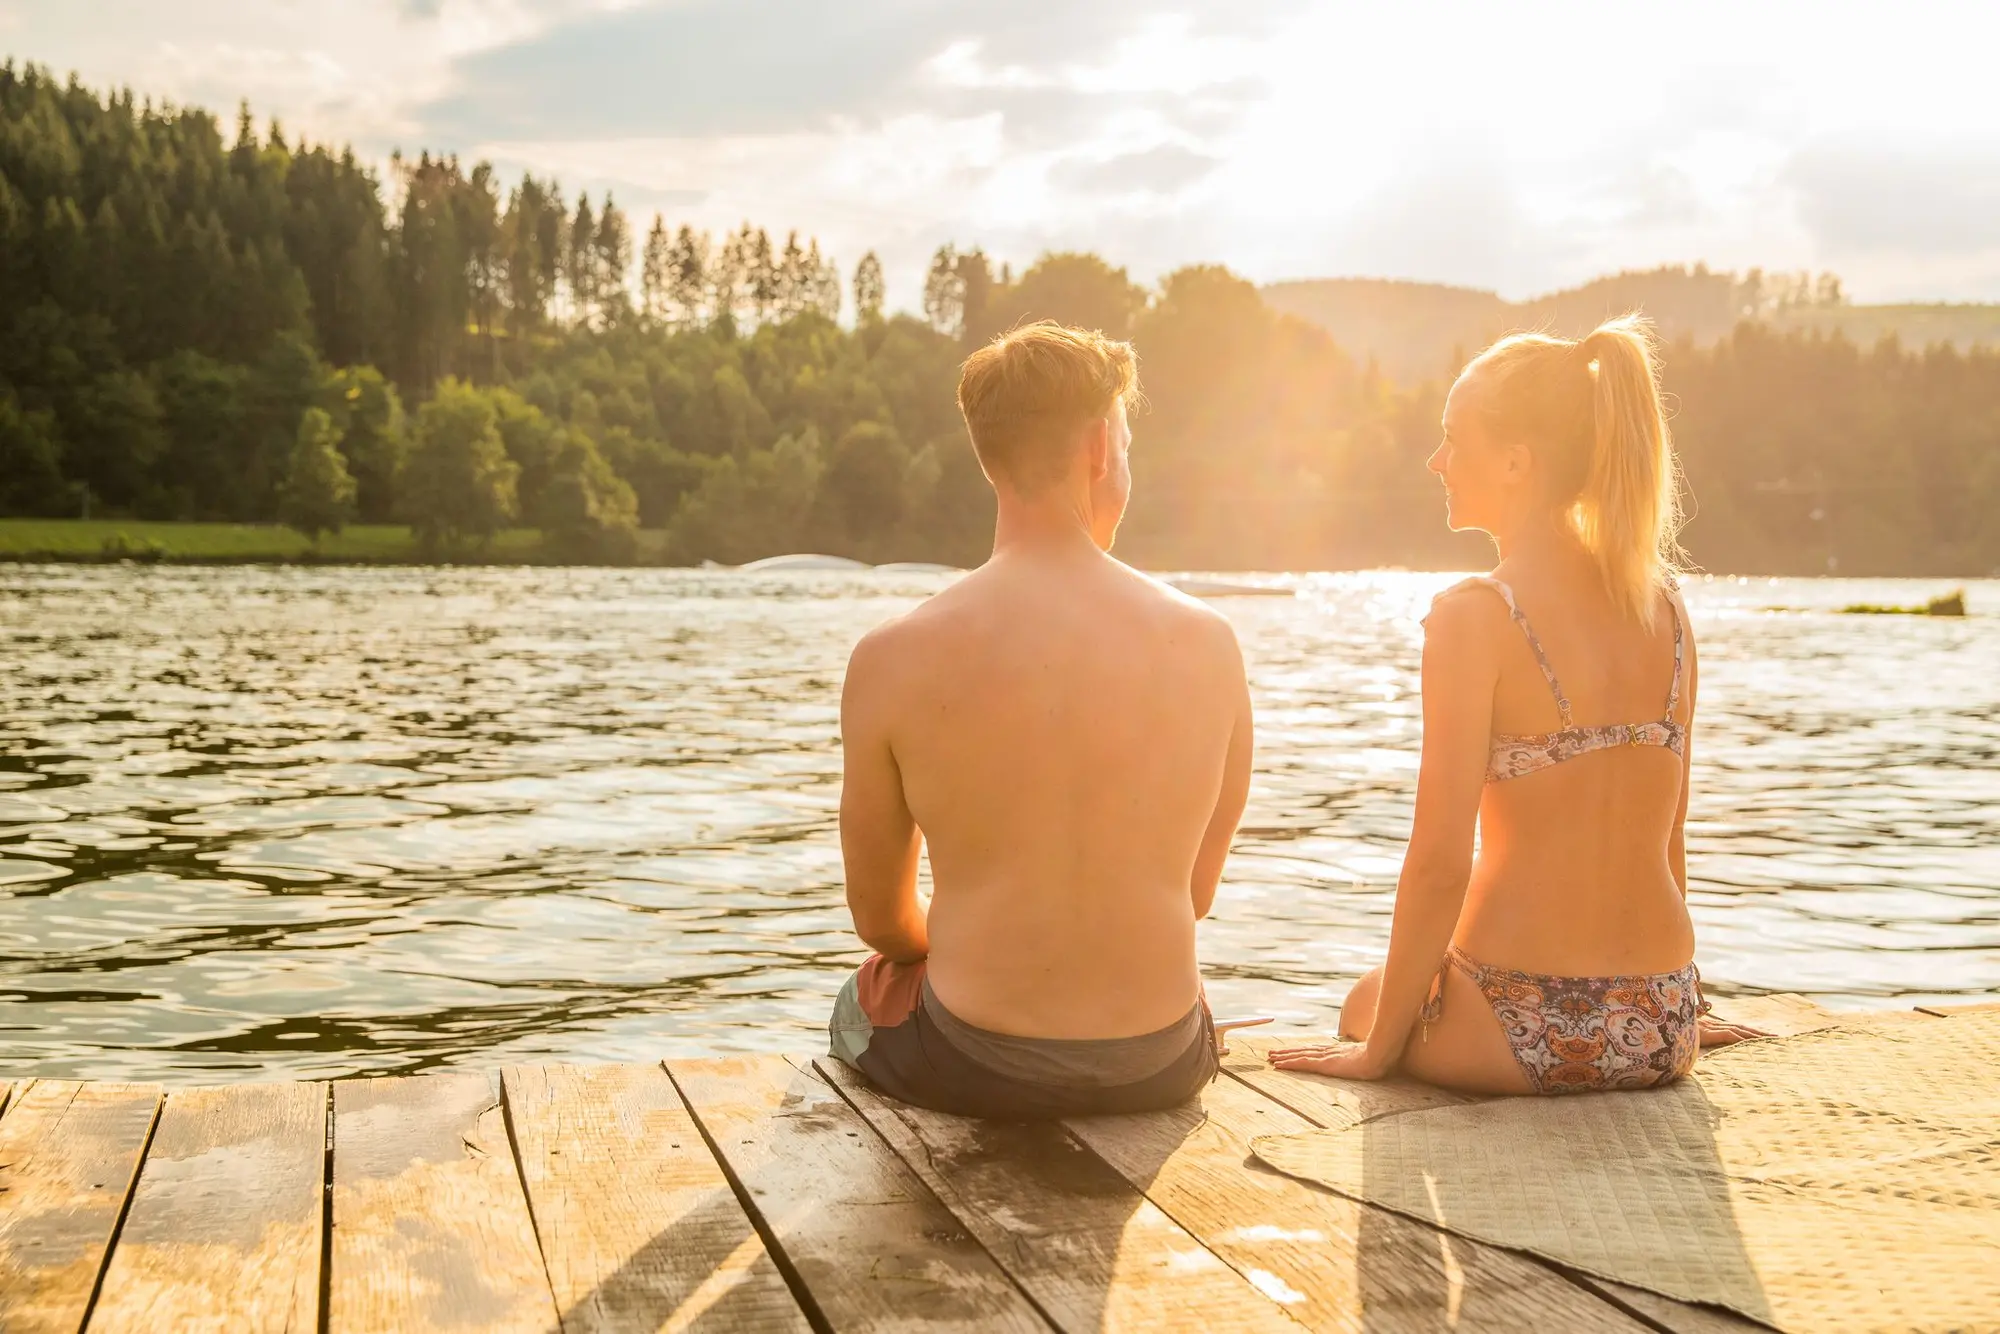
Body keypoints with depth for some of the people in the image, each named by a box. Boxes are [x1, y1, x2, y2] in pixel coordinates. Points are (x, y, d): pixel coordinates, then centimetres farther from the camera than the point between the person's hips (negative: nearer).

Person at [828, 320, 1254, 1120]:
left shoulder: (892, 659, -13)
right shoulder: (1209, 645, -7)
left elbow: (880, 917, 0)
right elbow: (1195, 895, 6)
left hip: (975, 1073, -2)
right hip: (1160, 1068, 2)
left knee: (860, 1003, 34)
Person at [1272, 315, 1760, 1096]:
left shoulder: (1475, 615, -15)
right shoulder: (1663, 604, 3)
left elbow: (1440, 863, -16)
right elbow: (1665, 830, 11)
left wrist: (1378, 1046, -5)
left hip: (1522, 1033, -6)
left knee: (1366, 1002, 28)